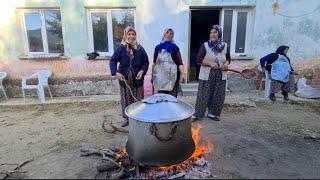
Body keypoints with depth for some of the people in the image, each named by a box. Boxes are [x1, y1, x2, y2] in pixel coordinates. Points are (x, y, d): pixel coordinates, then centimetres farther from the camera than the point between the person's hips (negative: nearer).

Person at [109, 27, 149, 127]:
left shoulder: (140, 49, 1)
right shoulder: (121, 48, -2)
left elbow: (146, 62, 6)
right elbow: (113, 61, 0)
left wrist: (142, 71, -12)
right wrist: (116, 72, -14)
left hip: (137, 79, 0)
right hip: (124, 79, 0)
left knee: (138, 99, 8)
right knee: (126, 99, 10)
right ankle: (126, 118, 26)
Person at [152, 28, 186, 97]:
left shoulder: (175, 48, 5)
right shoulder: (158, 47, 12)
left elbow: (180, 62, -4)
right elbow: (154, 62, 16)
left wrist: (182, 74, -17)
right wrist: (152, 75, 15)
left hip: (172, 76, -2)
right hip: (160, 76, 2)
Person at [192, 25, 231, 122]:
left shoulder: (225, 46, 6)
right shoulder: (205, 45, -4)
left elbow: (228, 58, 16)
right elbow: (199, 59, -8)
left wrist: (226, 64, -7)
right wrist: (210, 63, -20)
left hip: (220, 76, 4)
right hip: (207, 75, -3)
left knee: (218, 96, 8)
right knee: (203, 96, 0)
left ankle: (213, 113, 25)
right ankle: (197, 114, 12)